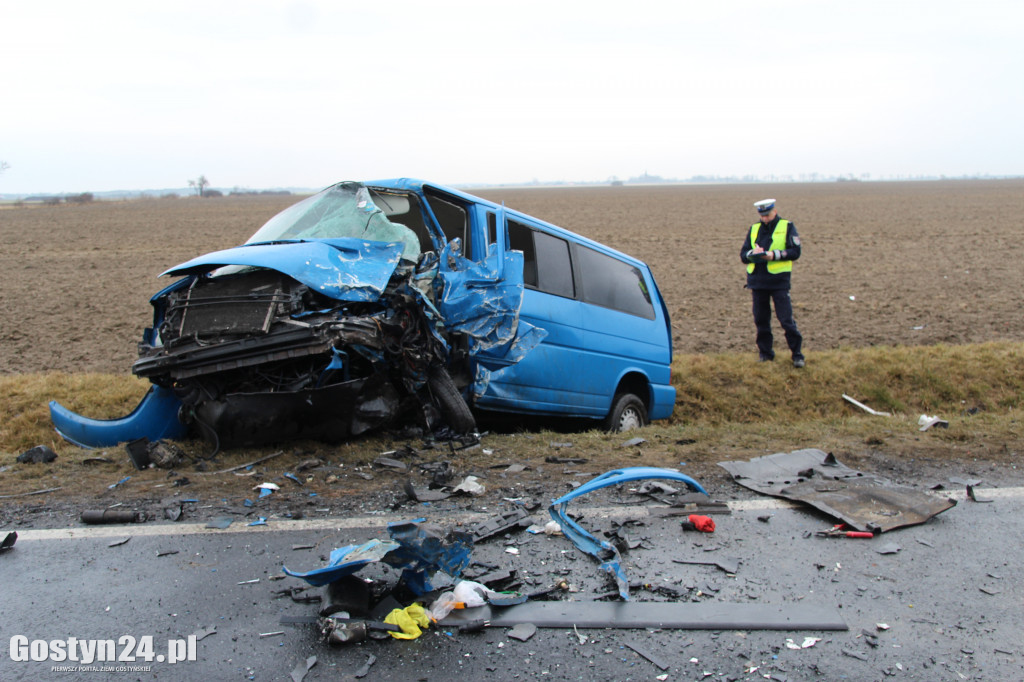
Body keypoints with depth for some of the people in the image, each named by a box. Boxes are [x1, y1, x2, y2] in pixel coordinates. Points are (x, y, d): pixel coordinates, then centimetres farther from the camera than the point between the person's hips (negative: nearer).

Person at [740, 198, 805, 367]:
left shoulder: (787, 227, 2)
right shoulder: (754, 229, 12)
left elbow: (795, 252, -6)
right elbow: (743, 255, 9)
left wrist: (774, 255, -19)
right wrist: (753, 253, -13)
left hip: (779, 281, -4)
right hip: (757, 282, 4)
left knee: (786, 319, -6)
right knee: (761, 320, 8)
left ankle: (797, 354, 4)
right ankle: (765, 353, 20)